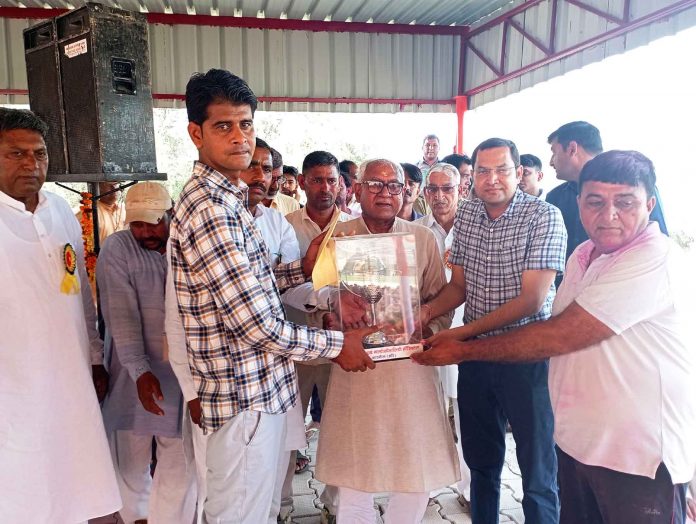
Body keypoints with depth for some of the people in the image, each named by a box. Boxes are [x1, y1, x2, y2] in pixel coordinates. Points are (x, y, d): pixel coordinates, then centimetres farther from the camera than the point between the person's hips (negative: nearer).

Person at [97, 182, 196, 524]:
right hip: (136, 371, 0)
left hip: (184, 370, 1)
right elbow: (121, 314, -13)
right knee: (130, 456, 14)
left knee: (181, 461, 5)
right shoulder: (117, 248, -6)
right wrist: (140, 372, -20)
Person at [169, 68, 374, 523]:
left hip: (261, 389, 10)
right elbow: (259, 326, -24)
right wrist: (337, 345, -11)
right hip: (247, 399, -10)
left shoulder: (226, 199, 11)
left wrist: (303, 269, 5)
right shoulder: (209, 211, -23)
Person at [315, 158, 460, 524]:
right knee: (353, 477, 8)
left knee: (417, 476, 8)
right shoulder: (338, 237, 2)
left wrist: (427, 330, -9)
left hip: (410, 365, 1)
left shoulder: (423, 239, 5)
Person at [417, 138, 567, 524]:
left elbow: (532, 298, -19)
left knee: (537, 469, 9)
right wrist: (428, 310, -11)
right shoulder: (466, 214, 4)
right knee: (480, 459, 20)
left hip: (526, 355, -5)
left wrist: (464, 332, -22)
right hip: (474, 353, 5)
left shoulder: (544, 217, -13)